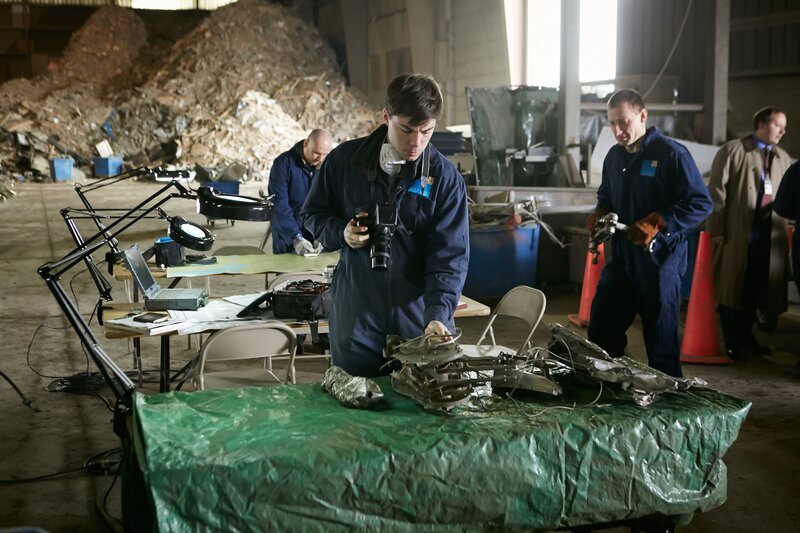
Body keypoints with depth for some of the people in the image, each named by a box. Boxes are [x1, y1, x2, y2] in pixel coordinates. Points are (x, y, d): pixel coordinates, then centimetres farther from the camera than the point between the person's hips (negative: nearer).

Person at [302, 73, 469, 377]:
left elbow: (450, 256, -11)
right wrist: (340, 233, -12)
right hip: (355, 320, 1)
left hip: (419, 323, -1)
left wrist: (438, 315, -25)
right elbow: (313, 213, 10)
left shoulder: (446, 178, -7)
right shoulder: (345, 160, -2)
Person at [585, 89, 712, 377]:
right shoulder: (614, 156, 12)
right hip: (621, 256, 7)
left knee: (661, 342, 2)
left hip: (658, 259, -7)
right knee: (600, 334, 11)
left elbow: (701, 203, -14)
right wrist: (599, 214, 3)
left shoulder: (671, 153, -11)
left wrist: (658, 223, -23)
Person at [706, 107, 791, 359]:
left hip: (769, 235, 5)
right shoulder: (732, 151, 0)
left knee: (754, 289, 8)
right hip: (738, 232, -5)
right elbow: (717, 191, -5)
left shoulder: (783, 158, 17)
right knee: (732, 287, 1)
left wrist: (784, 229, 1)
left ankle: (745, 336, 19)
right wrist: (716, 230, -11)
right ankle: (731, 341, 10)